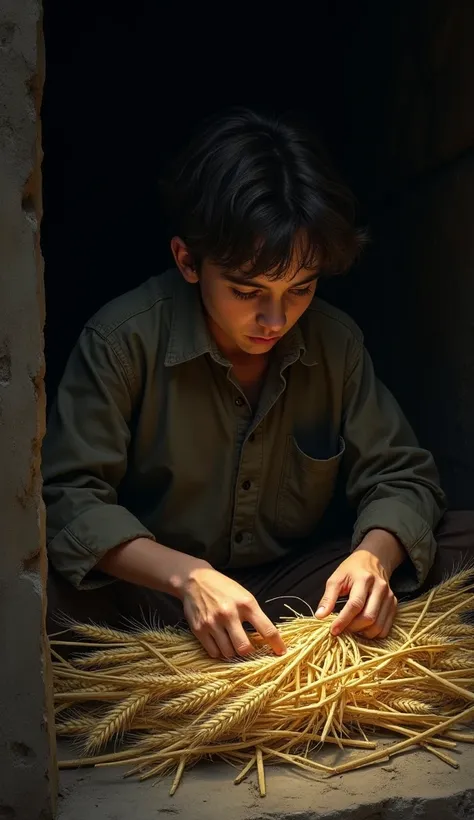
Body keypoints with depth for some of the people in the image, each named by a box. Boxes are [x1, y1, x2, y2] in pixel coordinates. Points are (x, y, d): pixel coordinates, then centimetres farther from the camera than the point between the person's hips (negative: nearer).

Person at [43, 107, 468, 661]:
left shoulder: (337, 343, -3)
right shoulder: (122, 340, -16)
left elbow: (402, 477, 2)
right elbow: (67, 495, -19)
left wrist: (374, 554, -23)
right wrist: (184, 574, -35)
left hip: (294, 583, 3)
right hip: (151, 591, -3)